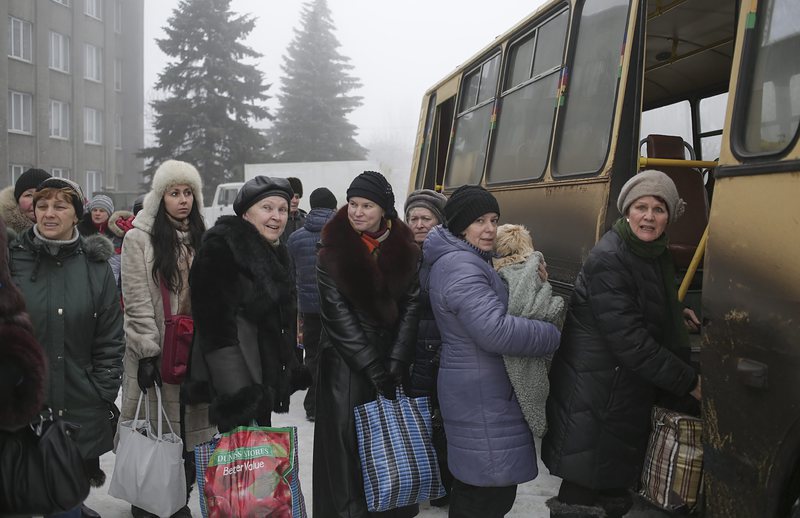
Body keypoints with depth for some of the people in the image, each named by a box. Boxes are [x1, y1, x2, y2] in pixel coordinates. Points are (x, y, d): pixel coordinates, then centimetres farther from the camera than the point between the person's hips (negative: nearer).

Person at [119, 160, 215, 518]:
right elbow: (137, 301, -10)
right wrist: (149, 352, -15)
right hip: (155, 351, -4)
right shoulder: (140, 237, -4)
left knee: (188, 427, 7)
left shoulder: (201, 239, 11)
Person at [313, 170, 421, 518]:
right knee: (348, 437, -2)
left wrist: (395, 366, -9)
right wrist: (374, 369, -15)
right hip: (346, 364, -2)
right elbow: (339, 316, -10)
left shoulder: (405, 250, 2)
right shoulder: (332, 252, -5)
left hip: (393, 361, 2)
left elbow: (410, 307, 0)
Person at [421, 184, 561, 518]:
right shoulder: (461, 267, -21)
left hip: (478, 390, 11)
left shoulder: (466, 261, 14)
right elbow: (496, 331, -29)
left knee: (473, 485, 21)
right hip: (481, 397, -11)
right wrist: (553, 336, -16)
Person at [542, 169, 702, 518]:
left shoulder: (656, 253, 8)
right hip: (594, 398, -9)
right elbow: (630, 342, -23)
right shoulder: (607, 260, -20)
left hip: (630, 394, 9)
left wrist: (677, 312, 12)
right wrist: (689, 382, -17)